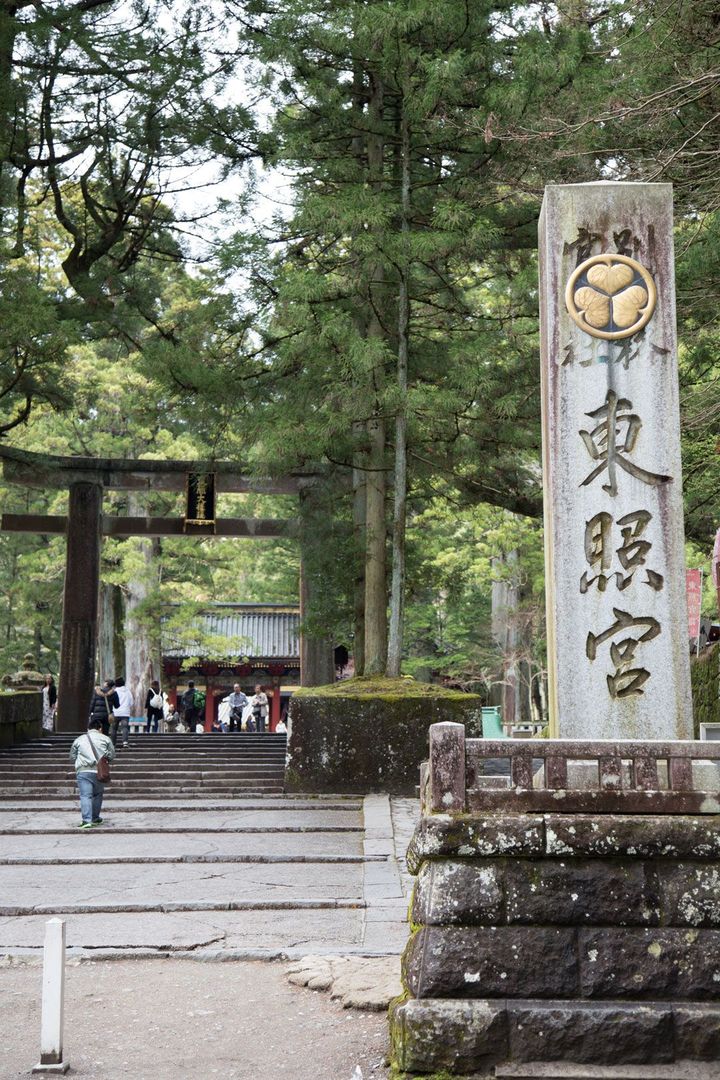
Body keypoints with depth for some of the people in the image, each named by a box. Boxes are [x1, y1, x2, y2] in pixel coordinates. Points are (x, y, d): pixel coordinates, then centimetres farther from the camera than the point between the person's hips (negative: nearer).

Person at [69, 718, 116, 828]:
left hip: (83, 771, -1)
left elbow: (72, 757, 18)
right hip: (99, 771, 1)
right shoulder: (105, 739, 12)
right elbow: (111, 755, 9)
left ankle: (87, 820, -18)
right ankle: (95, 818, 26)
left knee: (85, 795, -7)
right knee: (98, 794, 18)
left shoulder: (79, 739, 15)